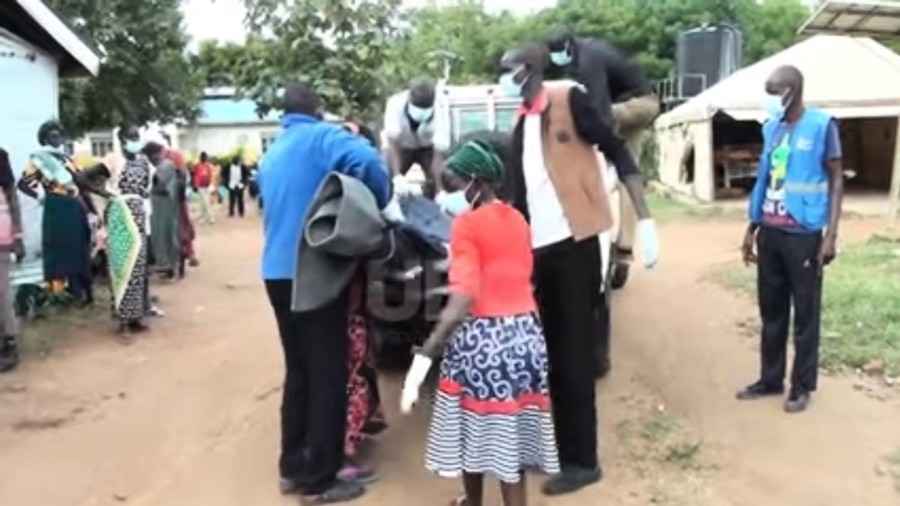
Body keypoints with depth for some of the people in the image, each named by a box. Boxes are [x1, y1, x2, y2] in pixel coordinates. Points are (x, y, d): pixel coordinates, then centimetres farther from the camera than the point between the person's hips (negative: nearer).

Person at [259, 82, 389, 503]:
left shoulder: (271, 155, 18)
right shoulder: (321, 137, -6)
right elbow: (367, 161, -24)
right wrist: (377, 204, -8)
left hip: (278, 269, 8)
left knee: (298, 369, 16)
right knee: (326, 372, 1)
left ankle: (293, 466, 24)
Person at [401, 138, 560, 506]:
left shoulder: (467, 224, -11)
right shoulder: (518, 220, 9)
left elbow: (462, 300, -22)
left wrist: (423, 358, -26)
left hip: (480, 338, -6)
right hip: (524, 333, 6)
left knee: (474, 427, 15)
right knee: (512, 436, 12)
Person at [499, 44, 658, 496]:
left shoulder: (569, 99, -5)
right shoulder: (521, 127, 14)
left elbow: (619, 155, -8)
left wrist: (645, 221, -15)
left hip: (575, 243, -7)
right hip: (539, 249, 7)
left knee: (574, 356, -1)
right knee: (550, 355, 13)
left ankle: (582, 461, 12)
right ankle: (559, 447, 26)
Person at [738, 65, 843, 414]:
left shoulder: (821, 125, -7)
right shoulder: (771, 127, 10)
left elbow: (836, 180, -5)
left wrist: (831, 234, -12)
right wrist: (752, 228, 15)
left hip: (804, 235, -6)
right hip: (770, 233, 6)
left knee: (805, 314, 5)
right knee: (771, 311, 13)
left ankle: (802, 386, 16)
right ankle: (770, 379, 24)